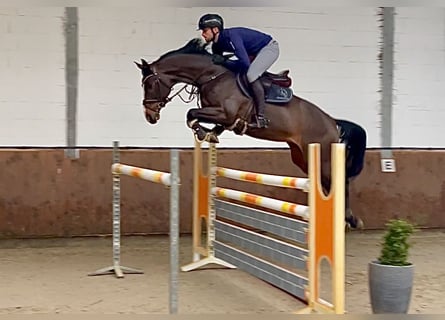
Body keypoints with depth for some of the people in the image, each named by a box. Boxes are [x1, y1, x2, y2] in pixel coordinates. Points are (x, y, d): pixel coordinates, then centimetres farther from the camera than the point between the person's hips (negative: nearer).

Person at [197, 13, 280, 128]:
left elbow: (244, 63, -39)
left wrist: (224, 62, -26)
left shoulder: (231, 36, -32)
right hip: (255, 53, 10)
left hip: (269, 47, -10)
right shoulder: (216, 45, -3)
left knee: (250, 75, -29)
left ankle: (261, 118, -29)